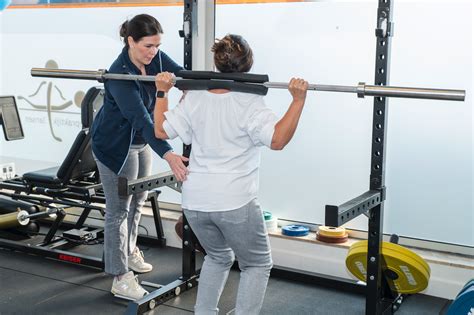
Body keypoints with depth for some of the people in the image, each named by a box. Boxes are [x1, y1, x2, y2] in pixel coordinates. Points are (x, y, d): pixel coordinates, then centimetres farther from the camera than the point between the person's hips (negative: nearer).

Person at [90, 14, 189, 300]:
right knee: (119, 209, -3)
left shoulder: (154, 57, -9)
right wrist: (168, 154, -51)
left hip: (140, 141, 8)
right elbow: (140, 117, -41)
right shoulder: (120, 75, -32)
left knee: (138, 200, 20)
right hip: (116, 145, -8)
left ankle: (129, 251, 41)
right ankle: (121, 279, 4)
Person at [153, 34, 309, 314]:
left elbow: (161, 130, 11)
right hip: (235, 202, -5)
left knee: (218, 257, 29)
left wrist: (162, 91, 20)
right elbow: (277, 140, -21)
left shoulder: (194, 98, 5)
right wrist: (298, 100, -21)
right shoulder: (250, 103, -10)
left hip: (195, 201, 6)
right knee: (257, 265, 15)